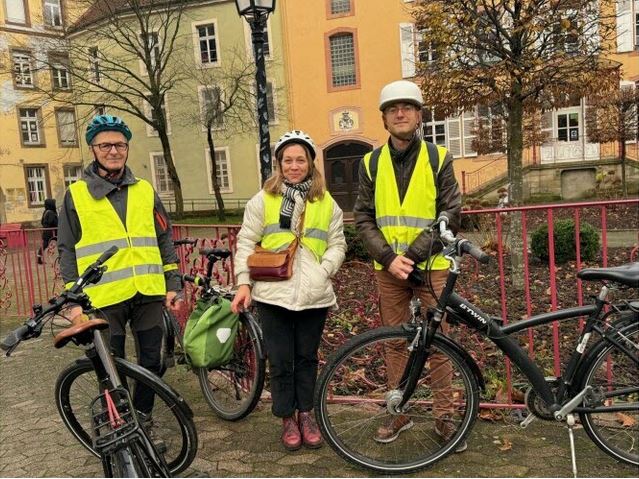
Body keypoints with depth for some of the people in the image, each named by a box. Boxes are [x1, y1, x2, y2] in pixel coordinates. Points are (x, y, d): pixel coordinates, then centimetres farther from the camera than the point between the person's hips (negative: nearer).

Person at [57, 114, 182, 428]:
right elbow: (67, 251, 4)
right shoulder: (76, 194, 3)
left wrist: (172, 284, 6)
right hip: (104, 298, -2)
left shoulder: (144, 191, 10)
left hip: (148, 294, 3)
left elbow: (165, 239, 12)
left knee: (151, 361, 10)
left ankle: (142, 416, 30)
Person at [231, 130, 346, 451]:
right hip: (273, 293, -1)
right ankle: (287, 419, 23)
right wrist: (243, 283, -5)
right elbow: (246, 243, 3)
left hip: (314, 294, 2)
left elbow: (337, 244, 9)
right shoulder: (263, 199, 4)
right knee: (280, 360, 6)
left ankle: (306, 415, 30)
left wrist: (324, 271, -8)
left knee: (307, 357, 13)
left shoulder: (326, 202, 9)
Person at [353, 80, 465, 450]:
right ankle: (399, 414, 23)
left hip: (430, 266, -2)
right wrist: (390, 257, -11)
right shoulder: (372, 163, 5)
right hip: (388, 268, 2)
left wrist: (413, 254, -13)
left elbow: (451, 214, -3)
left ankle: (444, 417, 17)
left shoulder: (438, 159, 1)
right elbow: (363, 218, 4)